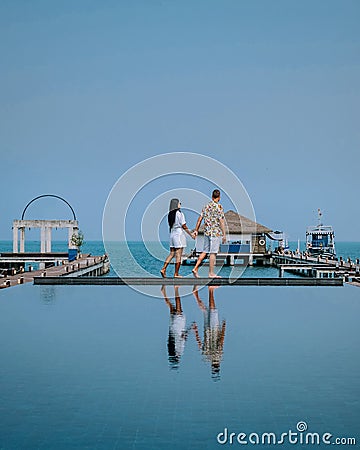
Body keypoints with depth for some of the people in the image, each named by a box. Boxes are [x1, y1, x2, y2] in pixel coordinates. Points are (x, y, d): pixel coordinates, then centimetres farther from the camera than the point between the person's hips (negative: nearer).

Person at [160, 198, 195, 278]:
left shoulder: (170, 214, 9)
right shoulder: (180, 214, -11)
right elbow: (184, 226, -11)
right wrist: (191, 234, -2)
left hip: (172, 234, 7)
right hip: (179, 234, -7)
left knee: (171, 254, 12)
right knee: (178, 255, -2)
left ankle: (163, 269, 0)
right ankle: (176, 274, 0)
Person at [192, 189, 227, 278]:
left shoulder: (206, 206, 9)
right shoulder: (219, 207, -10)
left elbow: (200, 218, 11)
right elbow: (221, 221, -13)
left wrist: (196, 230, 19)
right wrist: (224, 234, -11)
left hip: (206, 232, 6)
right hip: (216, 232, -6)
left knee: (205, 251, 13)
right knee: (213, 252, -2)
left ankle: (195, 268, 5)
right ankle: (211, 273, 2)